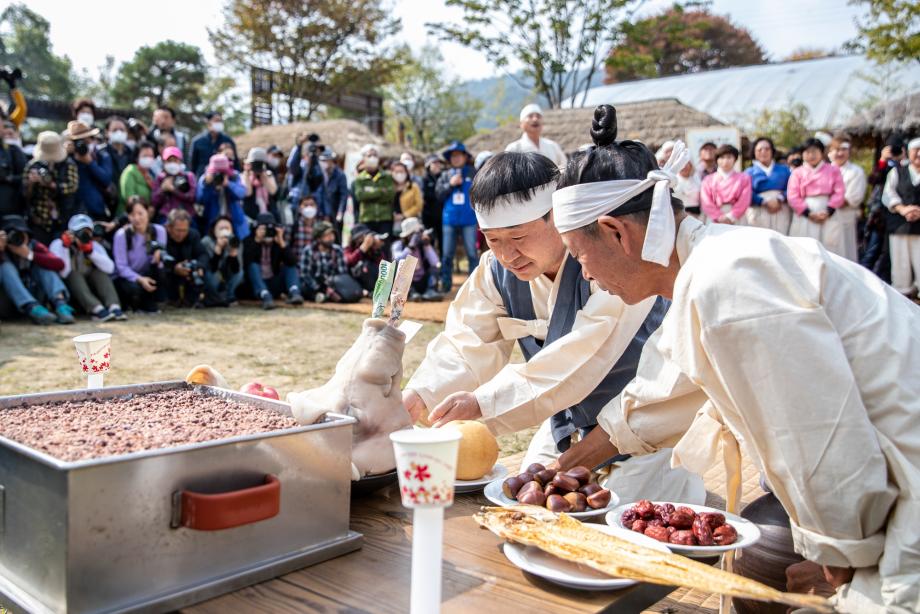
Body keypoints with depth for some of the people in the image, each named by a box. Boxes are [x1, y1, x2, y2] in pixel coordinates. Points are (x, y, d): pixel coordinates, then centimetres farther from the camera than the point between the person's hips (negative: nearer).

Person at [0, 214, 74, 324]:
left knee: (44, 264, -13)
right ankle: (33, 309, -42)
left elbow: (59, 264, -18)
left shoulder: (34, 246, -3)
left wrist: (30, 255, -26)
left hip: (34, 298, 2)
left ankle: (60, 305, -34)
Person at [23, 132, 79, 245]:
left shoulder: (69, 164, 2)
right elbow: (27, 194, 1)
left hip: (64, 219, 0)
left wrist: (51, 184, -22)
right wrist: (31, 183, -19)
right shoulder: (32, 166, 2)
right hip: (40, 219, 0)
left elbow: (72, 186, -12)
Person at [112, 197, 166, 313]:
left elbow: (160, 259, -6)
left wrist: (158, 256, -31)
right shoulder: (121, 235, -16)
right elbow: (121, 267, -15)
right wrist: (140, 279, -31)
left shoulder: (159, 230, -9)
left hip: (147, 275, 4)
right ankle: (135, 304, 4)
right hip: (126, 278, -3)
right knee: (135, 289, -38)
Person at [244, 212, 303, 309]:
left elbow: (292, 263, -18)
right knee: (253, 266, -27)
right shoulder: (250, 241, -5)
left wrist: (281, 242, -27)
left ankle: (294, 293, -38)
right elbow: (246, 263, -26)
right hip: (255, 287, -2)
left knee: (290, 264, -15)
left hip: (274, 286, 2)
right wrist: (257, 241, -33)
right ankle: (266, 297, -46)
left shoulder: (278, 243, -1)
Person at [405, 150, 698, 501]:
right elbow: (468, 346, -13)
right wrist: (415, 398, -32)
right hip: (569, 425, 6)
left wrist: (484, 402, -44)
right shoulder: (497, 270, -7)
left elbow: (580, 359, -38)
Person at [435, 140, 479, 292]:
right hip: (449, 220, 3)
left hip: (469, 220, -3)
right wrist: (451, 184, -9)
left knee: (472, 253, -1)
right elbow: (439, 195, 3)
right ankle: (445, 283, 16)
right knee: (447, 254, 8)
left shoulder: (473, 173, 1)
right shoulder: (445, 175, 10)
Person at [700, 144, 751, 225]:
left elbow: (744, 201, -1)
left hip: (736, 220, 0)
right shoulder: (708, 180, 10)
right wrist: (719, 217, -12)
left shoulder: (744, 178, 10)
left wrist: (730, 217, -12)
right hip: (715, 222, 0)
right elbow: (706, 203, 0)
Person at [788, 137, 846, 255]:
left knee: (829, 248, -1)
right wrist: (808, 213, -12)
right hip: (805, 216, 0)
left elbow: (839, 193, 0)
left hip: (828, 215, 0)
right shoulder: (797, 172, 6)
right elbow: (793, 196, -2)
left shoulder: (833, 170, 7)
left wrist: (828, 211, -13)